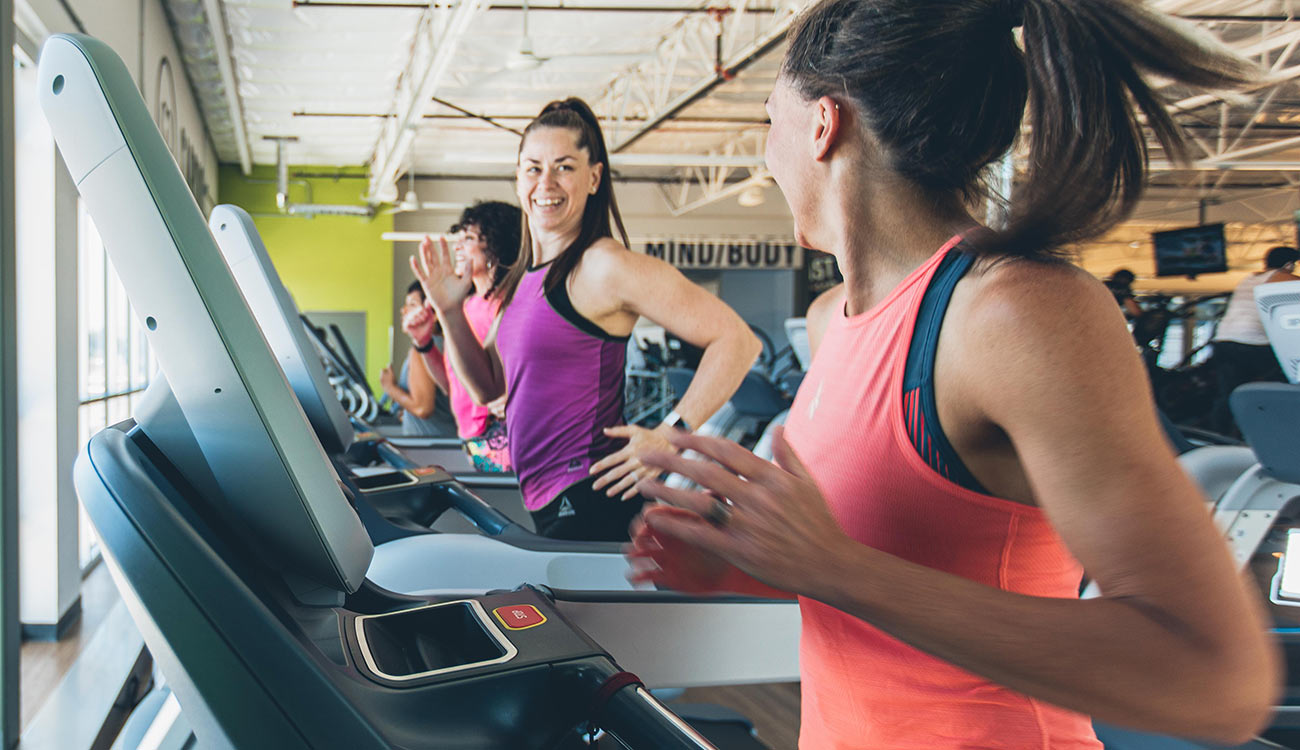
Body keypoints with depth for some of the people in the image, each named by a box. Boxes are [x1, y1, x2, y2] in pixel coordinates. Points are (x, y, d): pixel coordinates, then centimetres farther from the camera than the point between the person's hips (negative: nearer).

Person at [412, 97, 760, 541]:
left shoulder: (604, 266, -15)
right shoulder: (525, 276, 12)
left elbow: (736, 341, -18)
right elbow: (488, 386, 18)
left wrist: (669, 436, -20)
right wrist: (450, 312, 5)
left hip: (589, 508, -9)